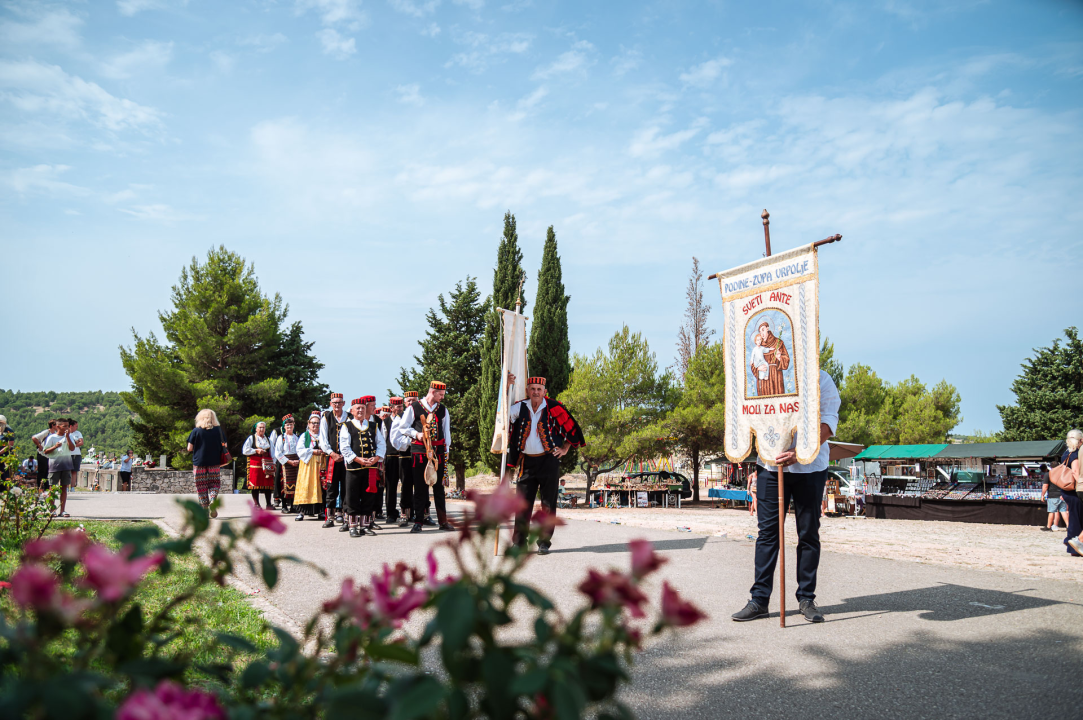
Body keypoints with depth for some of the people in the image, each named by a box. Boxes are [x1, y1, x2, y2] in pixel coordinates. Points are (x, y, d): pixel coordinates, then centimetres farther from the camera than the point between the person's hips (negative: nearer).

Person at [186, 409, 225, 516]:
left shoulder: (196, 431, -4)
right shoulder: (218, 430, 0)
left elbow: (189, 448, -4)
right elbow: (224, 446, 4)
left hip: (199, 463, -1)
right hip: (215, 463, 1)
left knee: (201, 487, 8)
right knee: (214, 484, 10)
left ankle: (204, 509, 8)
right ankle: (212, 501, -16)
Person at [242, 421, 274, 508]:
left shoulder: (267, 439, 19)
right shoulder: (251, 438, 7)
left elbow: (272, 452, 20)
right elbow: (245, 451, -2)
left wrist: (273, 463, 9)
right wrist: (256, 451, -9)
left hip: (267, 464, 3)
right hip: (255, 463, -3)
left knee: (268, 484, 0)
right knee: (255, 484, -4)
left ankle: (268, 504, 5)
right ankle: (256, 505, 2)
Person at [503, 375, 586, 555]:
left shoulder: (553, 407, -3)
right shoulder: (520, 407, 3)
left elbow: (571, 426, 5)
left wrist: (565, 449, 4)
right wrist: (507, 387, -19)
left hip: (549, 461, -2)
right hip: (527, 462, 2)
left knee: (548, 503, 2)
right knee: (523, 503, 1)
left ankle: (544, 543, 9)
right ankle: (519, 542, 8)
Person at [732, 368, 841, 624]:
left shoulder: (821, 380, -1)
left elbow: (828, 422, -11)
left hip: (810, 467, -2)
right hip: (770, 465, 2)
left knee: (809, 533, 6)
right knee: (767, 532, 3)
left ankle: (806, 598, 18)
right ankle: (759, 600, 8)